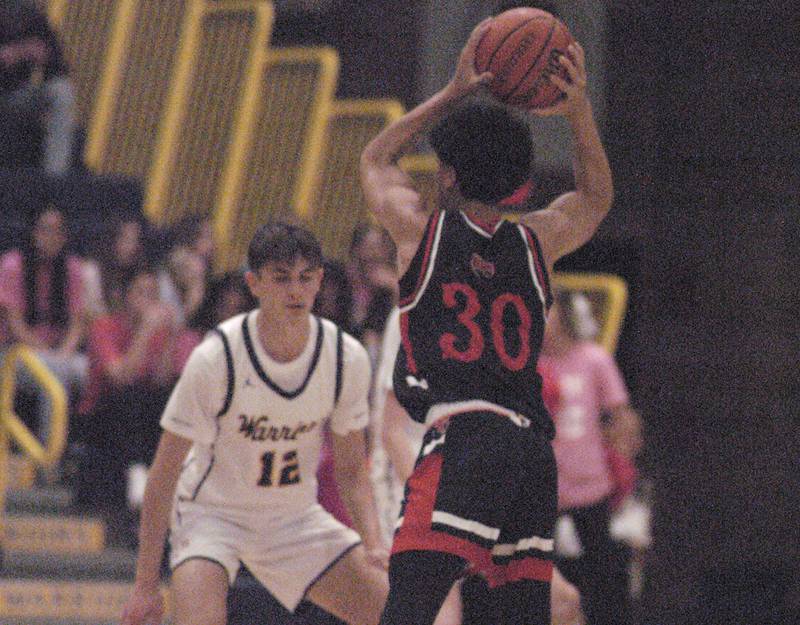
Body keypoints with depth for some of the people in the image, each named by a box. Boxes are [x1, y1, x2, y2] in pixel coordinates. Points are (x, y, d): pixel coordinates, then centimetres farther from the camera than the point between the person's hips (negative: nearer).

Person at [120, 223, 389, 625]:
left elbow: (351, 469, 1)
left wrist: (373, 546, -17)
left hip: (295, 517, 5)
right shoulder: (216, 358, -24)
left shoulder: (347, 358, -12)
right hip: (211, 512, -5)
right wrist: (145, 586, -19)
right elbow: (164, 475, -18)